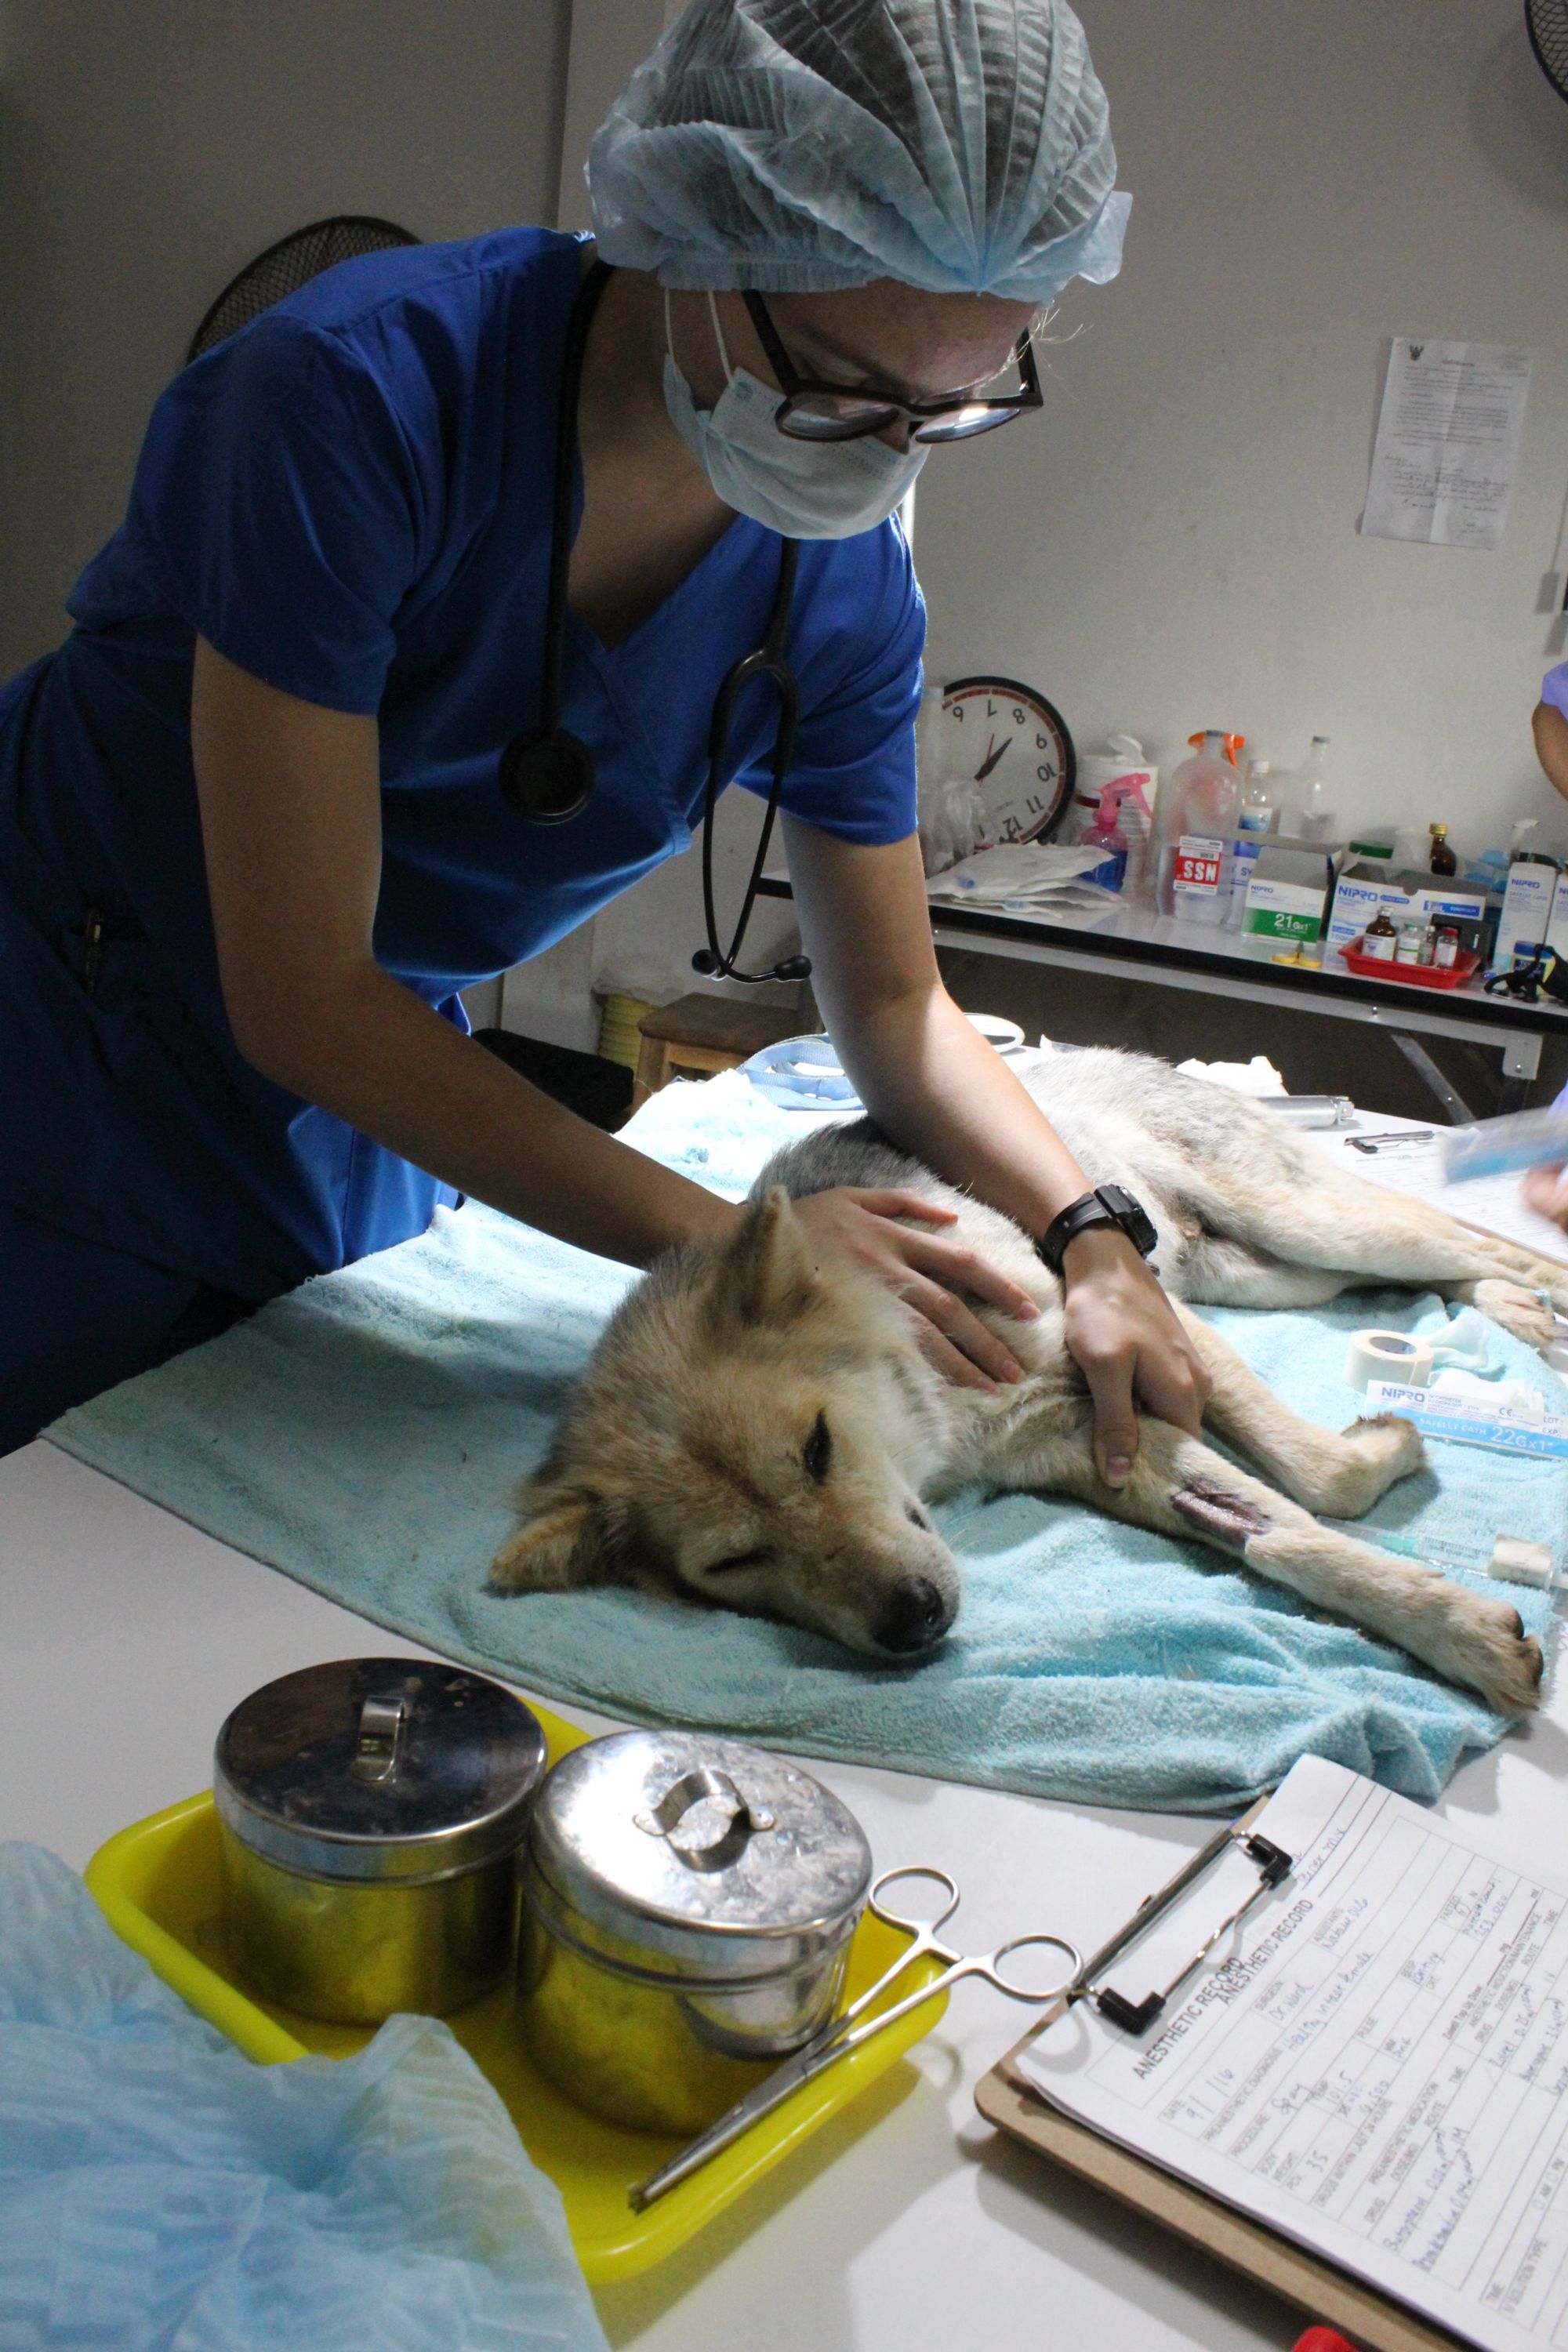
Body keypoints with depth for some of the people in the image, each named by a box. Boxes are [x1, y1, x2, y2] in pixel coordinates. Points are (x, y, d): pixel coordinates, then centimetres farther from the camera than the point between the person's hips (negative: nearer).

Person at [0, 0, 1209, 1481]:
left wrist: (1092, 1233, -19)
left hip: (378, 1102, 4)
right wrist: (725, 1244, -28)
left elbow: (892, 1002, -1)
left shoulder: (846, 588, -12)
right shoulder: (365, 395, -30)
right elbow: (300, 999, -29)